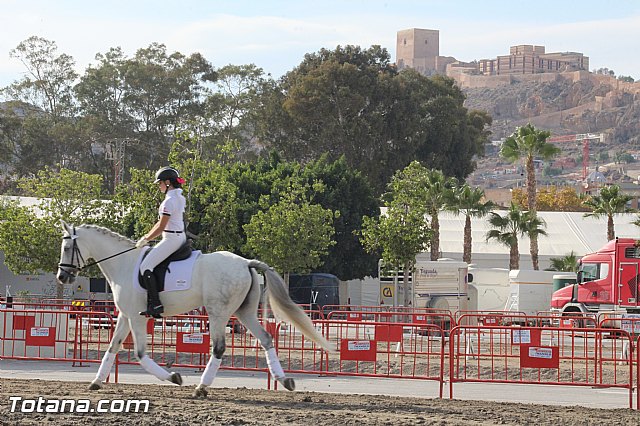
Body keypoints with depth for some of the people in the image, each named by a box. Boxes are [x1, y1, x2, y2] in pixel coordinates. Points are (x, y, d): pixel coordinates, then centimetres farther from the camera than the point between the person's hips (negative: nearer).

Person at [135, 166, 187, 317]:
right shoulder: (180, 198, 13)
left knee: (145, 266, -13)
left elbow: (161, 227, -19)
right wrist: (147, 236, 19)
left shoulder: (169, 201, -18)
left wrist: (146, 239, -7)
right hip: (180, 236, 10)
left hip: (171, 239, -10)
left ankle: (155, 304, -20)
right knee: (148, 265, 20)